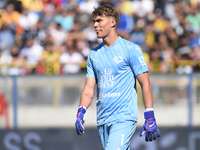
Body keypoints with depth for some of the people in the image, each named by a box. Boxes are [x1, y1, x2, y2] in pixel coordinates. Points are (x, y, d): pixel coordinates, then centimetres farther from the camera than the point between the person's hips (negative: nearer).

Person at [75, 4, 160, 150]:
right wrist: (81, 111, -6)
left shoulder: (131, 49, -3)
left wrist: (150, 118, -11)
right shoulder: (94, 54, 14)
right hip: (103, 121, 6)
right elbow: (89, 88, 13)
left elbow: (145, 84, -4)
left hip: (124, 118, -6)